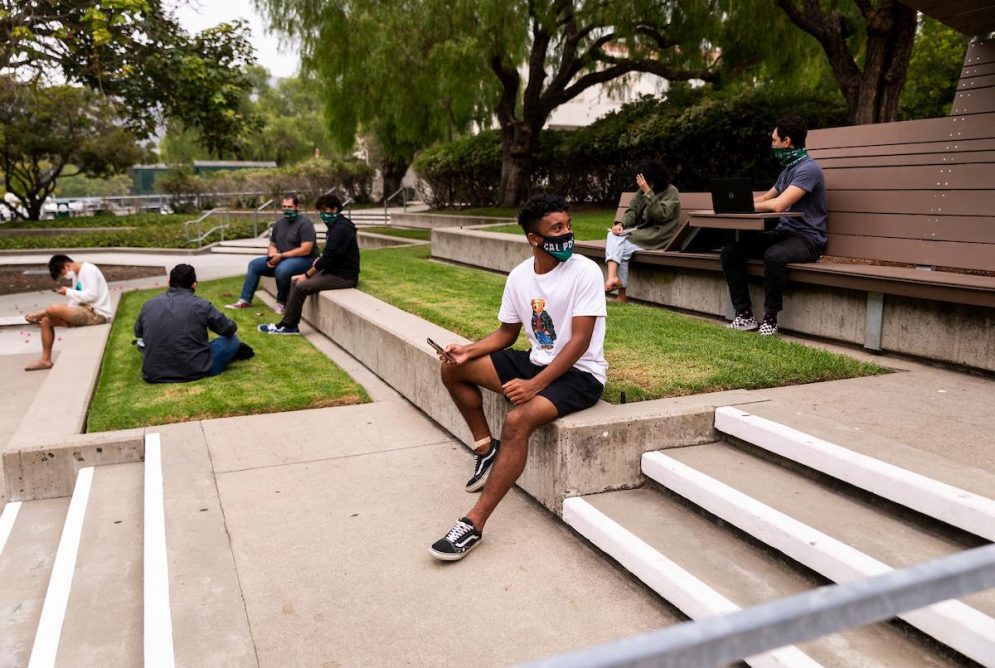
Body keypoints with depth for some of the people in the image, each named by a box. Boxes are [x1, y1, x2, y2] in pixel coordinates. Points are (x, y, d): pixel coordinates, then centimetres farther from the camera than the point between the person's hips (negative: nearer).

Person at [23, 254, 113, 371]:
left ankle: (37, 316, 8)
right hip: (86, 311, 10)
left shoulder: (88, 270, -10)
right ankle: (45, 359, 9)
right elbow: (77, 301, 15)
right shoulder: (76, 276, 19)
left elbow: (91, 295, -21)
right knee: (46, 321, 6)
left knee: (54, 309, -26)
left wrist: (68, 292, -9)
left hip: (97, 314, -10)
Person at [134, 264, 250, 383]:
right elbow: (229, 329, 4)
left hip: (153, 374, 4)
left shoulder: (148, 305, 2)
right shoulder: (201, 305, -10)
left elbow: (138, 332, 23)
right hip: (196, 371, -4)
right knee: (231, 339, 20)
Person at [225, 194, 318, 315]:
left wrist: (281, 255, -21)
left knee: (282, 269, -36)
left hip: (305, 259, -8)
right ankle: (245, 300, 8)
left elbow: (306, 250, -23)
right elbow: (272, 245, 17)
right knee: (254, 264, 4)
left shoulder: (304, 223, -15)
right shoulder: (279, 222, 10)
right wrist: (273, 255, -8)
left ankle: (282, 303, -14)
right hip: (281, 259, 8)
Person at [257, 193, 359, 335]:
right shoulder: (335, 225, 13)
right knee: (295, 280, 6)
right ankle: (291, 325, 4)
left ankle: (286, 325, -3)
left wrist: (307, 275, -13)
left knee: (301, 286, -18)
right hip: (334, 270, 10)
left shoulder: (341, 229, -18)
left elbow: (328, 257, -21)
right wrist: (320, 261, -2)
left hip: (344, 276, -10)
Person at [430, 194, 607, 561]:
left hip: (580, 373, -7)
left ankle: (474, 524, -27)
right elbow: (507, 333, 10)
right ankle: (486, 448, 11)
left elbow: (580, 342, -21)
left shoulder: (585, 272, -17)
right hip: (537, 361, 7)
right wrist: (468, 351, -8)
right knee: (453, 368, -1)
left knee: (517, 421, -33)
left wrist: (535, 385, -29)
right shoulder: (519, 276, 0)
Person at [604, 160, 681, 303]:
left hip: (656, 236, -6)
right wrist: (621, 224, -13)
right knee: (613, 235, -21)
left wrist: (648, 192, -24)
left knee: (624, 248, -25)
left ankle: (622, 292, -17)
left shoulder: (671, 192, -6)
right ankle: (612, 277, -38)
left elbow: (660, 214, -20)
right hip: (640, 231, 6)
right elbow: (632, 211, 8)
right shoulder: (641, 191, 12)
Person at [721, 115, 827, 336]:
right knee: (730, 251, -8)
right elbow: (766, 198, 29)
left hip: (807, 238, -9)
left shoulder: (808, 168, -15)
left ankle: (770, 318, -22)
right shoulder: (787, 169, 15)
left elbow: (778, 205, -26)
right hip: (783, 232, 9)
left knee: (774, 255, -40)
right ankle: (745, 315, -9)